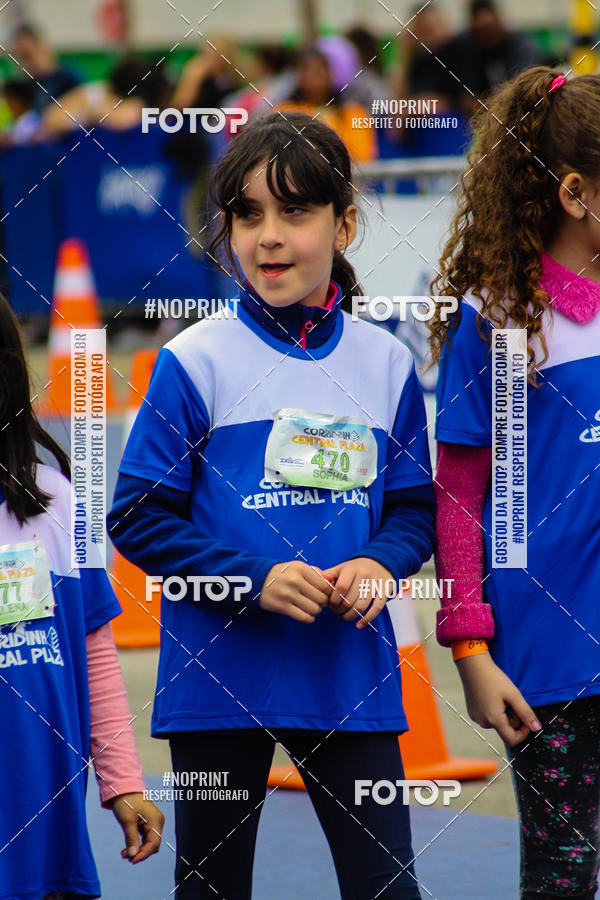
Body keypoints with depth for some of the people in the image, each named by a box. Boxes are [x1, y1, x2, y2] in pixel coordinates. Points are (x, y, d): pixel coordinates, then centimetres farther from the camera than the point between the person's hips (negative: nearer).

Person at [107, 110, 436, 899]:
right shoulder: (195, 362, -5)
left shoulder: (386, 363, 5)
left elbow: (415, 507, 12)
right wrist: (254, 581, -16)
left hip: (351, 677, 2)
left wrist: (379, 563, -10)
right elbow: (137, 516, -5)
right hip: (220, 677, -2)